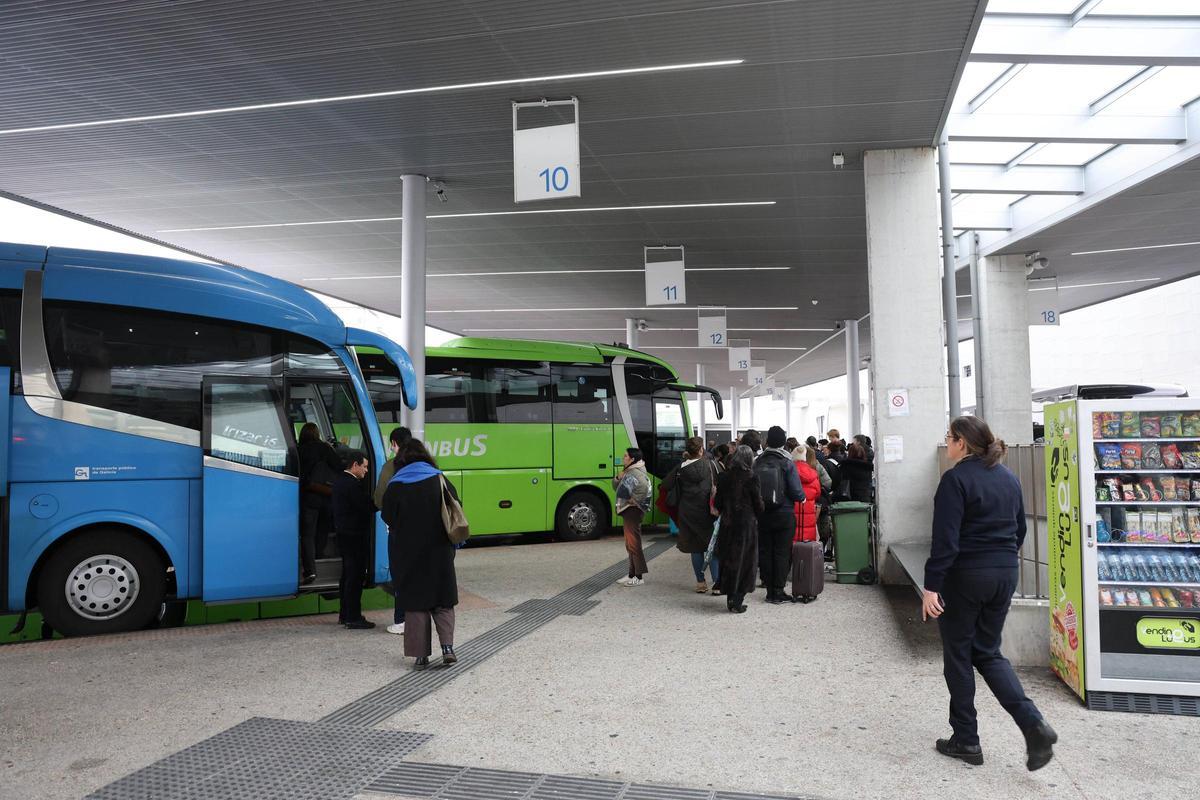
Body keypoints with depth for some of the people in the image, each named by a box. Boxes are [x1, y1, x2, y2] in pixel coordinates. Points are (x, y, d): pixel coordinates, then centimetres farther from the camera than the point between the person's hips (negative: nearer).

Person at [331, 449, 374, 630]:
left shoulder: (339, 480, 11)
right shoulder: (353, 484, -20)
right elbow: (368, 506, -22)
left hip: (344, 533, 10)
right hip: (355, 535, -10)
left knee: (348, 574, 17)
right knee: (355, 576, -5)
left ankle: (345, 614, 26)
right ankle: (353, 618, -1)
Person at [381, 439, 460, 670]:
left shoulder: (395, 487, -6)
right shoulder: (441, 482, -3)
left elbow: (389, 520, -2)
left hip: (407, 555, -1)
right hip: (440, 554, 1)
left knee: (415, 603, 8)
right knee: (443, 601, 13)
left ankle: (421, 655, 8)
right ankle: (447, 646, -1)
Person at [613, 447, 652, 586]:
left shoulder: (636, 472, -15)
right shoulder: (627, 472, 17)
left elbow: (644, 486, -33)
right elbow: (616, 487, 23)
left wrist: (634, 500, -22)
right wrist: (618, 478, 3)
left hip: (633, 510, -11)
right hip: (627, 510, 11)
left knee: (633, 543, -7)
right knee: (630, 544, 15)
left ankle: (639, 576, -3)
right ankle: (632, 574, 24)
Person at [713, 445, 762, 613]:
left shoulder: (723, 477, -1)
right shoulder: (750, 478, -12)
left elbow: (718, 504, 4)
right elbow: (758, 505, -7)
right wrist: (756, 514, 13)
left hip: (727, 524, 4)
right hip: (746, 524, -4)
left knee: (728, 560, 13)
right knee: (745, 561, 5)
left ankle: (730, 598, 20)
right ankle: (737, 601, 2)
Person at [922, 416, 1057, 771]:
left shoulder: (955, 479, -15)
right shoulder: (1008, 478, 8)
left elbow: (946, 539, -20)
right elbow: (1020, 528, 16)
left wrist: (931, 586, -18)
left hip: (964, 575, -7)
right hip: (1005, 574, 7)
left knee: (958, 655, 8)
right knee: (988, 652, 17)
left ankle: (966, 740, 15)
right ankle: (1033, 724, -1)